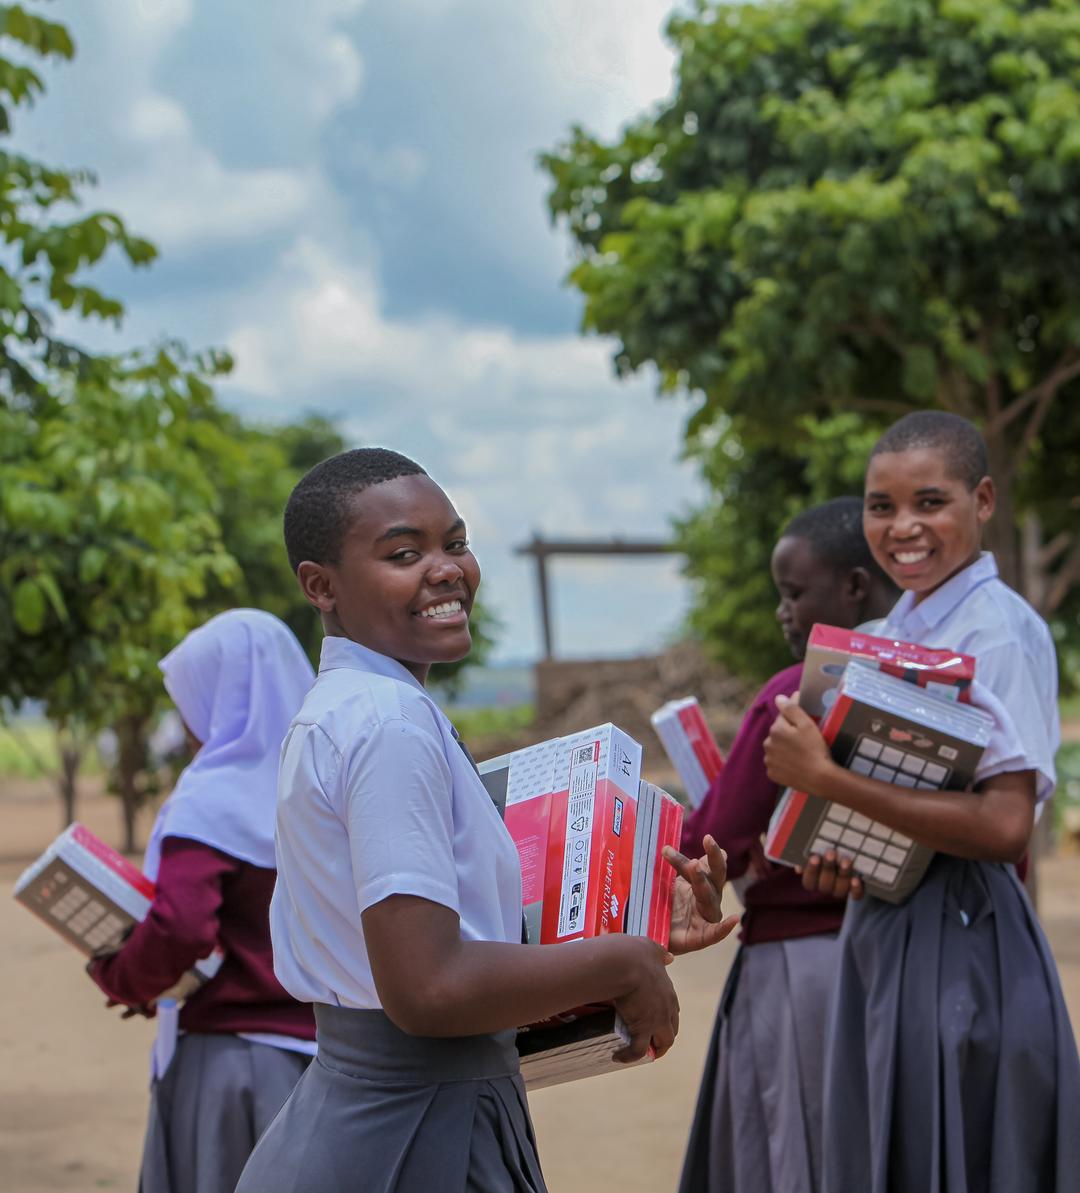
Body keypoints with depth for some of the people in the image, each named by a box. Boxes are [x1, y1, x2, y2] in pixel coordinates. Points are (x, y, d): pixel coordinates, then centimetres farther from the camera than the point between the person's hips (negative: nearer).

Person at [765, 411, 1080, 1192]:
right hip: (882, 937, 8)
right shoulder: (895, 633, 11)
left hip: (960, 943, -8)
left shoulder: (1000, 630, -13)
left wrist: (824, 778, -23)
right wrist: (835, 861, -2)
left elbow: (1004, 825, -22)